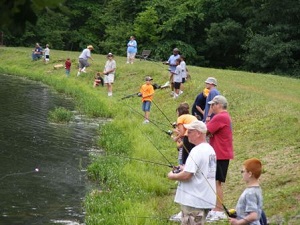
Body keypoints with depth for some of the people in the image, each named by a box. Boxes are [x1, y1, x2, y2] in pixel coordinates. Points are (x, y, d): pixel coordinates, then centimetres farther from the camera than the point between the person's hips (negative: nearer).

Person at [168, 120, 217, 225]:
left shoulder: (197, 151, -18)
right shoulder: (210, 149, 12)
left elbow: (186, 175, -23)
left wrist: (172, 176, -6)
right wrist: (184, 168, 13)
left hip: (193, 201, -10)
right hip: (206, 199, 10)